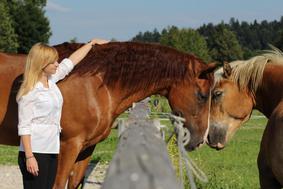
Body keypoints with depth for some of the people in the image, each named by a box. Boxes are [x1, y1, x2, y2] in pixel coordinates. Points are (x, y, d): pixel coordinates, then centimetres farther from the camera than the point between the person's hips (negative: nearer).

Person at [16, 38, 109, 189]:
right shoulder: (29, 92, -14)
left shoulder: (51, 80, 9)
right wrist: (29, 157, -22)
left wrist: (92, 43, 32)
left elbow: (70, 62, 23)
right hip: (35, 153, -8)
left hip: (52, 151, 8)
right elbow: (24, 127, -16)